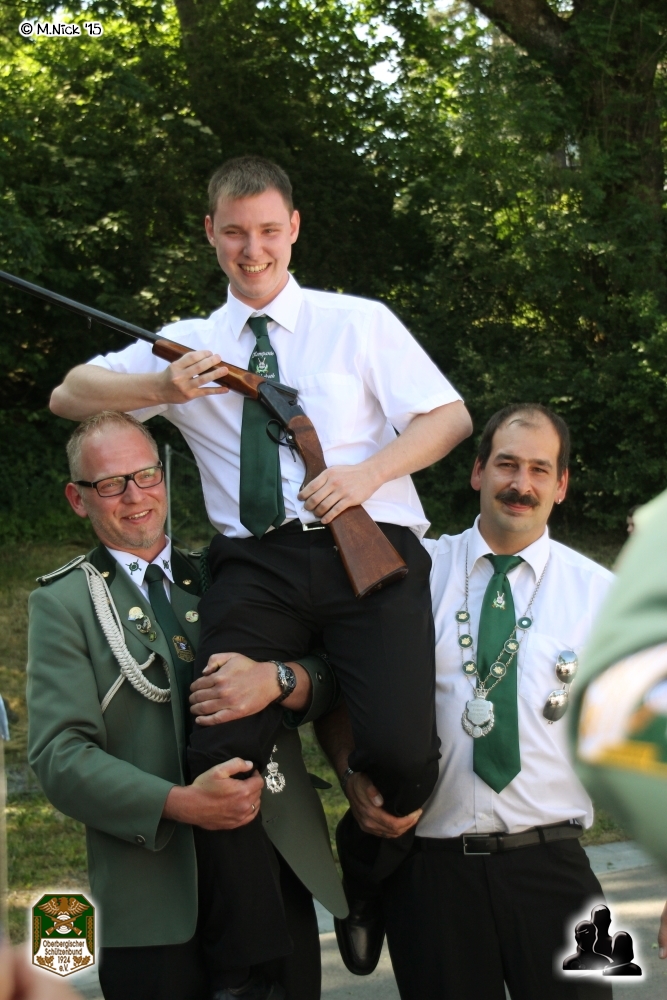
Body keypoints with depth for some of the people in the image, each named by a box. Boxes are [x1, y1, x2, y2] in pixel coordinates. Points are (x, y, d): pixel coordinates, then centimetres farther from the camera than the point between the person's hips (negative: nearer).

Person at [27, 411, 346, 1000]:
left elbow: (329, 682, 9)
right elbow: (59, 756, -6)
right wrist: (180, 804, -19)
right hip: (159, 903, -3)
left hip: (281, 878, 3)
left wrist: (276, 679, -14)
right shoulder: (62, 603, 5)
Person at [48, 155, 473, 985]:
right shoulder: (190, 345, 21)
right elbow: (69, 396, 14)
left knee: (400, 752, -23)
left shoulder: (359, 323, 16)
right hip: (256, 563, 2)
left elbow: (450, 417, 11)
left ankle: (369, 887, 13)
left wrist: (366, 474, -7)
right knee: (221, 752, -21)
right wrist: (163, 389, -5)